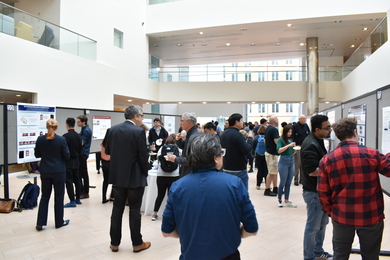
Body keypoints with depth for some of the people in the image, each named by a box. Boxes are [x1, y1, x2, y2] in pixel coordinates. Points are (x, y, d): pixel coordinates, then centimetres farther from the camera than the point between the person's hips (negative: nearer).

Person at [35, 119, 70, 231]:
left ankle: (40, 223, 16)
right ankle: (59, 222, 18)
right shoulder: (61, 140, -14)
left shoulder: (40, 139, -4)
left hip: (45, 171, 3)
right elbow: (67, 156, -8)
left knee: (45, 196, 15)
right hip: (58, 171, -3)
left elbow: (37, 155, 7)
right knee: (59, 196, 9)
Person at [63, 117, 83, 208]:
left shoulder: (66, 136, -16)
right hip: (76, 160, 7)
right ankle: (78, 199, 21)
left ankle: (72, 201, 0)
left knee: (69, 181, -2)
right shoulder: (78, 136, 7)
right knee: (77, 180, 13)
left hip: (68, 161, -7)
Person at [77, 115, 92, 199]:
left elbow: (81, 143, -20)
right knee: (79, 173, 15)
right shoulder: (84, 129, 14)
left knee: (84, 174, -2)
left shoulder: (86, 131, -16)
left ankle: (86, 193, 8)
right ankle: (81, 191, 25)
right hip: (81, 154, 10)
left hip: (83, 154, -10)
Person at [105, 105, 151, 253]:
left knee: (117, 210, 14)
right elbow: (143, 156, -14)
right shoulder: (139, 131, -15)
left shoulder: (113, 129, 2)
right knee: (135, 211, 6)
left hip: (117, 176, 5)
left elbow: (107, 150, 9)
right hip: (135, 177, -5)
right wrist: (145, 173, 1)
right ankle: (137, 244, 19)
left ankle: (115, 243, 24)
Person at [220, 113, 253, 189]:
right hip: (239, 170, -8)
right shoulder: (237, 135, -18)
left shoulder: (223, 134, 8)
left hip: (226, 169, 8)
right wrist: (250, 138, -6)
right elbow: (246, 150, -21)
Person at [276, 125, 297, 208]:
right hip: (283, 162, -6)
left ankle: (286, 201, 18)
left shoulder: (290, 140, 11)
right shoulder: (281, 140, -5)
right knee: (283, 182, 2)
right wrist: (288, 145, -23)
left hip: (291, 162, 6)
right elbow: (279, 150, -20)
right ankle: (279, 200, 18)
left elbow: (292, 153, 16)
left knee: (288, 183, 9)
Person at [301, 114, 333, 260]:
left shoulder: (318, 141, 8)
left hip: (321, 190, 10)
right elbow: (312, 171, -28)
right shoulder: (310, 144, -23)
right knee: (313, 226, 5)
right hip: (314, 192, -10)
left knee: (322, 223, 22)